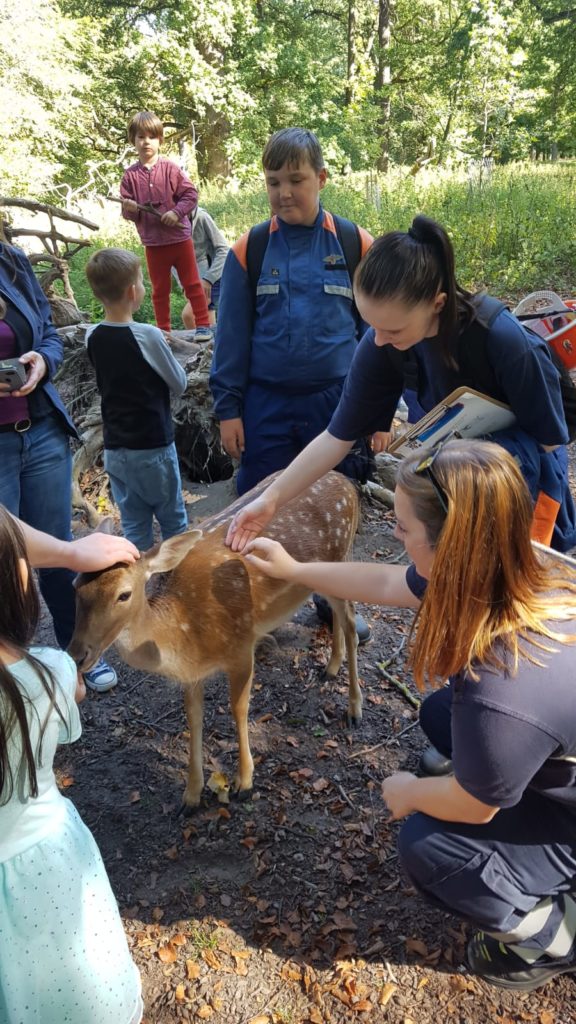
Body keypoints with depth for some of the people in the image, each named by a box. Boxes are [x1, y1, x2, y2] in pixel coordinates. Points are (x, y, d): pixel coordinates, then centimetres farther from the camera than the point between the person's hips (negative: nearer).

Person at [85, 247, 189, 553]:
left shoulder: (92, 337, -1)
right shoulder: (147, 336, -16)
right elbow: (179, 385, -5)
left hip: (114, 450, 5)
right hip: (152, 448, -5)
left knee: (134, 526, 11)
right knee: (173, 523, 10)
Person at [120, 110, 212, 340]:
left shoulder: (170, 168, -5)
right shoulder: (130, 176, -1)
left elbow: (190, 194, -6)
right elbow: (128, 214, 2)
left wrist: (177, 212, -19)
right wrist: (130, 209, -20)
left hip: (180, 237, -1)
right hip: (153, 243, 2)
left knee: (192, 284, 6)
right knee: (160, 290, 10)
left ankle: (203, 325, 13)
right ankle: (164, 330, 19)